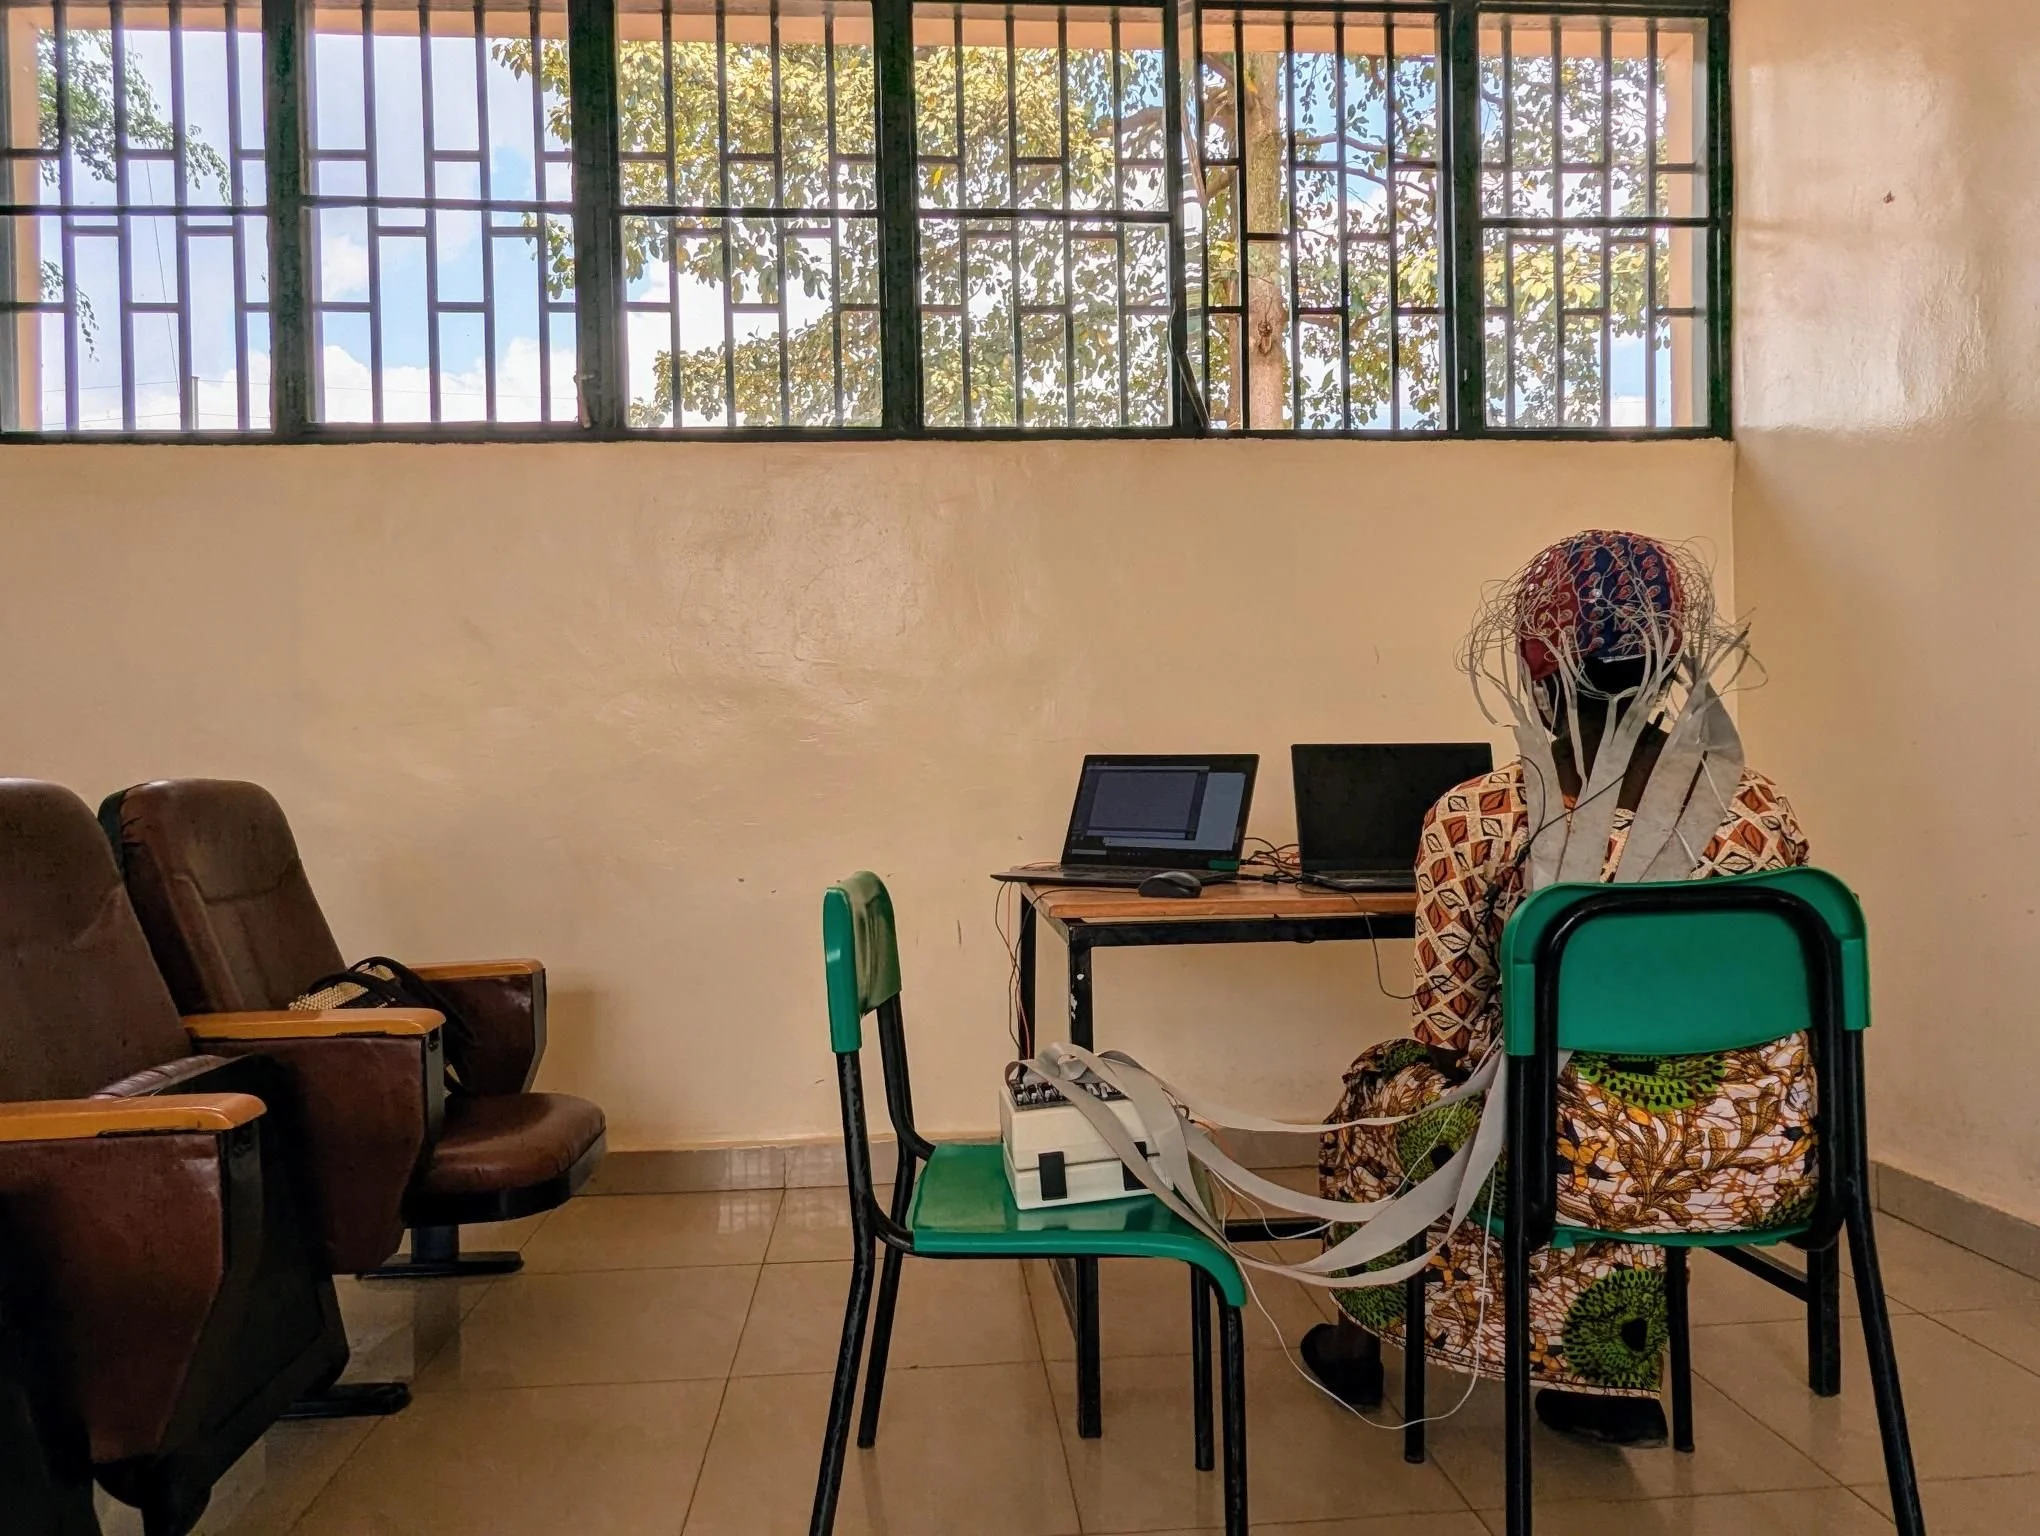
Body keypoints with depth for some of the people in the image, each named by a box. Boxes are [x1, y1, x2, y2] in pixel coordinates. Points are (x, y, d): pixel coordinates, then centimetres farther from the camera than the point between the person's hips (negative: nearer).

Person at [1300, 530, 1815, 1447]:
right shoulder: (1760, 812, 0)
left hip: (1591, 1162, -3)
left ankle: (1359, 1342, 49)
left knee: (1387, 1092, 26)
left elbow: (1449, 1026, -1)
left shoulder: (1477, 820, -10)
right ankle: (1614, 1386, 39)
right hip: (1764, 1163, 4)